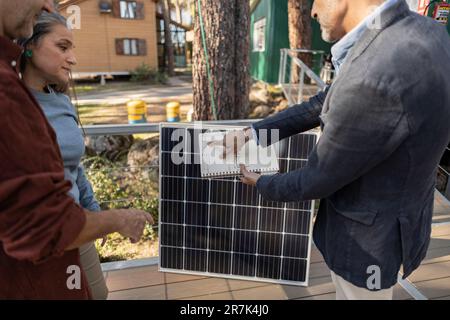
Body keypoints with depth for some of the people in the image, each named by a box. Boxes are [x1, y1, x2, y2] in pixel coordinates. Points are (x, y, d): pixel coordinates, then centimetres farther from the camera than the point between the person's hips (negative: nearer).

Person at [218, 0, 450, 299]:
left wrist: (262, 183, -2)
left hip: (366, 235, -8)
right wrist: (254, 132, -4)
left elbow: (318, 179, -23)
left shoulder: (374, 81, -38)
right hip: (389, 214, 8)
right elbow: (324, 106, 1)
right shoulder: (416, 31, -5)